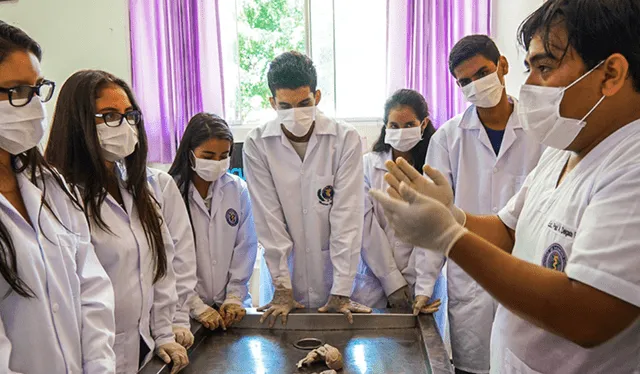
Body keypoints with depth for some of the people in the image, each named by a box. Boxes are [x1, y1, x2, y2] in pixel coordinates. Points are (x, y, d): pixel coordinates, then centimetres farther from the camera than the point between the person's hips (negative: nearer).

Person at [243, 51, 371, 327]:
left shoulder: (346, 140, -9)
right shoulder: (257, 145, -7)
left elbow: (347, 216, -12)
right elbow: (269, 219, -7)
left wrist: (342, 291, -13)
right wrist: (282, 287, -7)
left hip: (335, 275, 0)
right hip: (289, 276, 1)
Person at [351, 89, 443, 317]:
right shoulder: (368, 164, -1)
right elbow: (367, 227, -6)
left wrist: (423, 289, -16)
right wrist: (392, 281, -9)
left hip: (417, 284, 0)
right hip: (373, 282, 1)